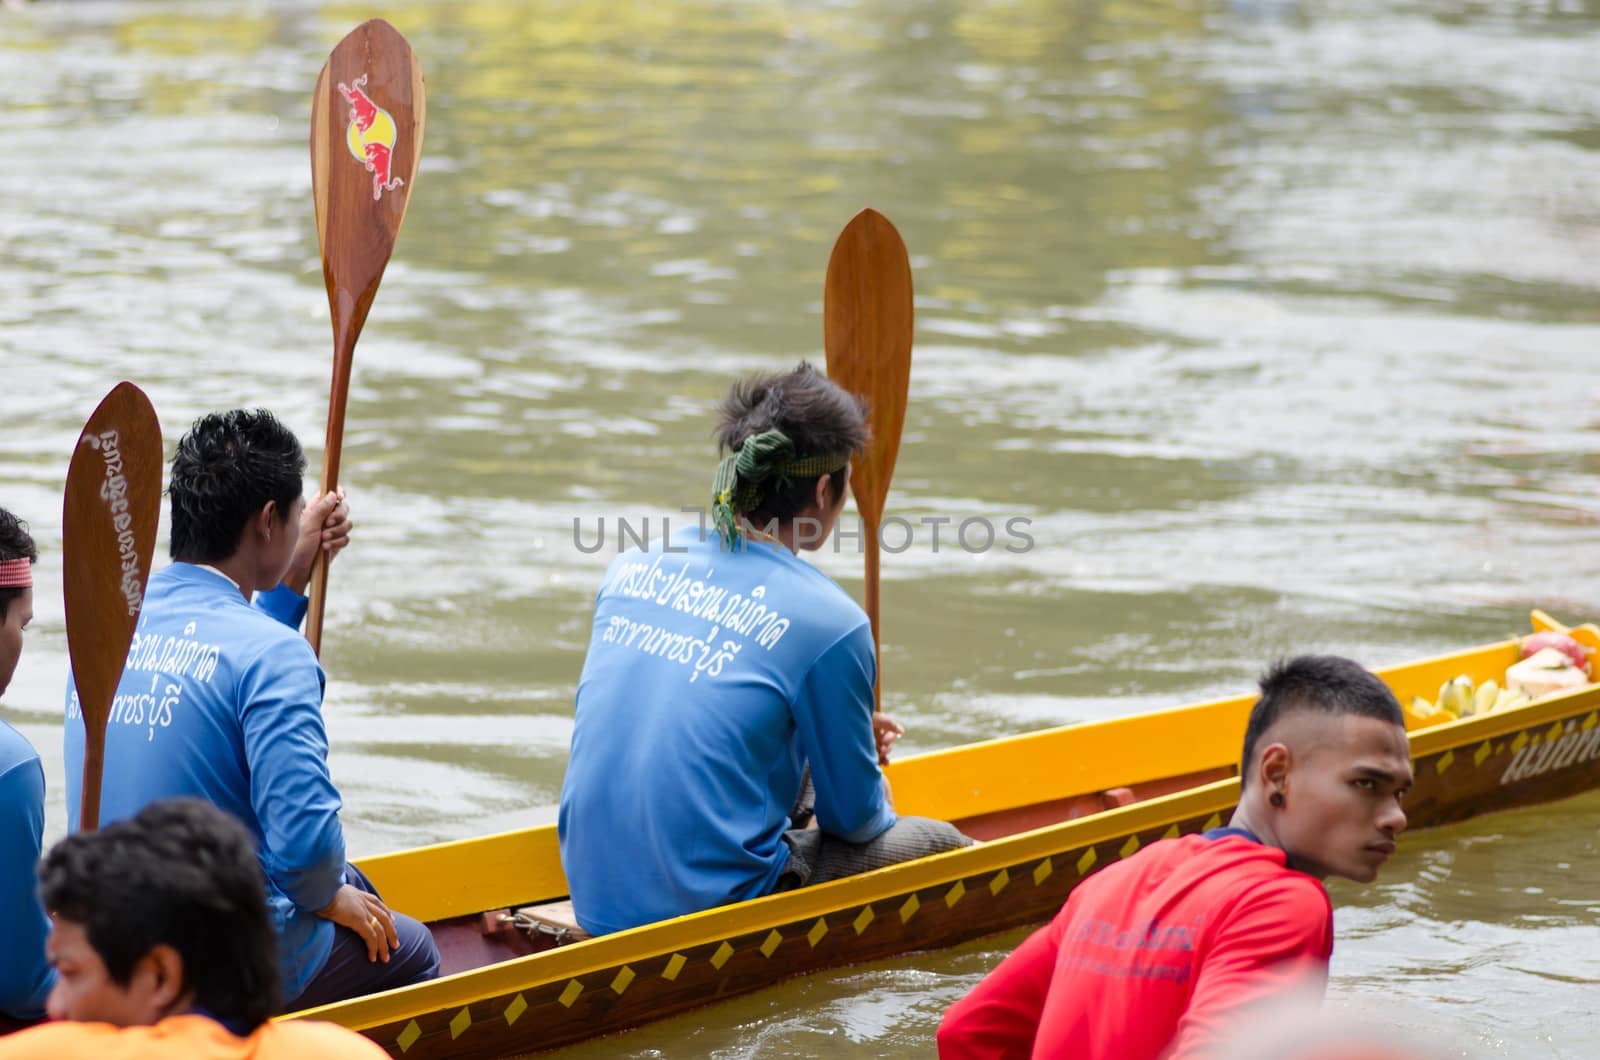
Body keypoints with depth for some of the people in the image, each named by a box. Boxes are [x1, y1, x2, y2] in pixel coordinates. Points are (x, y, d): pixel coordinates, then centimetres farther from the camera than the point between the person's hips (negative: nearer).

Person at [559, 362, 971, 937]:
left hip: (594, 903, 7)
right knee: (934, 841, 15)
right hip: (711, 905, -6)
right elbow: (854, 818, -1)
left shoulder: (630, 570, 5)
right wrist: (874, 801, 24)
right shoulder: (829, 621, -12)